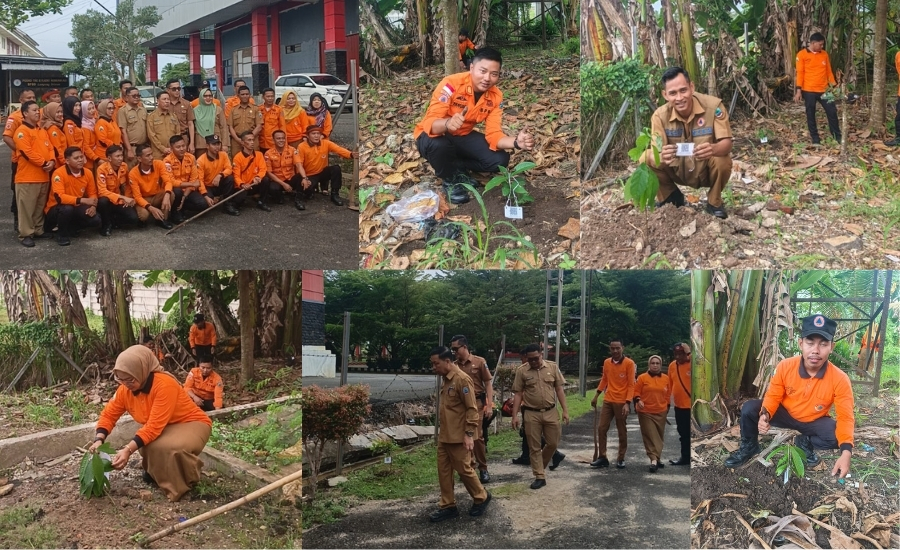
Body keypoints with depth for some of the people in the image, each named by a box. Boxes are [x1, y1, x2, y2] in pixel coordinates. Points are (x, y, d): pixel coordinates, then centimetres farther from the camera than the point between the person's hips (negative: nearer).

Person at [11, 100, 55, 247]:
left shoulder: (42, 131, 17)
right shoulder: (21, 131, -10)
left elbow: (50, 148, 12)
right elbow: (27, 152, -19)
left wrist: (52, 161, -8)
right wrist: (43, 163, -16)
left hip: (43, 176, 8)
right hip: (27, 177, -8)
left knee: (40, 206, 15)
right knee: (27, 207, -4)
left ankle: (38, 230, 26)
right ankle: (25, 234, 0)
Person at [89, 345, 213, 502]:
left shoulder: (164, 384, -33)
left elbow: (154, 426, -36)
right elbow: (109, 414, -1)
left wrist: (128, 450, -42)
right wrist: (99, 440, -20)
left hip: (192, 424, -6)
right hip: (164, 428, 7)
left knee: (172, 448, -37)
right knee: (147, 446, -26)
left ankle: (187, 481, -5)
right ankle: (157, 473, 9)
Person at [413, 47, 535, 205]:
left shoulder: (496, 96, -12)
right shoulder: (452, 84, -29)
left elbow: (493, 134, -16)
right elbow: (430, 123, -35)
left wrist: (516, 142, -36)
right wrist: (447, 124, -58)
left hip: (463, 137, 5)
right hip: (435, 135, -5)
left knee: (500, 160, -16)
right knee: (438, 145, -40)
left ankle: (456, 168, 9)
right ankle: (450, 180, -8)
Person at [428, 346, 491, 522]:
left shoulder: (462, 379, -17)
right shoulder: (445, 379, 10)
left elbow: (472, 409, -18)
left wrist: (469, 434, -21)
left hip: (458, 437, -9)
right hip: (444, 436, 9)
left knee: (464, 470, 3)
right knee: (443, 471, 9)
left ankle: (481, 498, 23)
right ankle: (448, 506, 17)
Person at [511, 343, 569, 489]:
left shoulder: (552, 367, 0)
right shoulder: (522, 371, -3)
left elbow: (559, 389, 4)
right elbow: (518, 394, -1)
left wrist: (565, 410, -1)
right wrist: (515, 415, -6)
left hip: (551, 412, 1)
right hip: (531, 414, -1)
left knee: (553, 443, 8)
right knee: (534, 447, 3)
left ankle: (539, 466, 32)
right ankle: (539, 477, 12)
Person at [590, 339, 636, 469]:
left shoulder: (629, 363, -10)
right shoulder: (606, 362, 6)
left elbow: (631, 385, -11)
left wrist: (627, 403, -19)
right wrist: (596, 396, 16)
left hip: (621, 402, -5)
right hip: (607, 401, 5)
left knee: (622, 431, 6)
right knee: (601, 429, 2)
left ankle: (621, 459, 16)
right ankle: (602, 458, 10)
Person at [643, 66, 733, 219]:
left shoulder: (713, 105, -24)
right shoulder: (660, 115, -19)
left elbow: (726, 143, -26)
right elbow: (655, 154, -24)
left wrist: (713, 149, -52)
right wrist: (662, 157, -51)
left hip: (707, 170, -2)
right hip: (679, 171, 2)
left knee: (723, 161, -34)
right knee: (646, 158, -20)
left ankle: (714, 202, -1)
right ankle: (670, 198, 8)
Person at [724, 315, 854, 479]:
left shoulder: (840, 379, -27)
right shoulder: (785, 367, -23)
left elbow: (845, 417, -25)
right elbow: (773, 396, -10)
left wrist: (846, 452, -39)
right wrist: (765, 415, -34)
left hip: (814, 422, -1)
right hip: (785, 414, 1)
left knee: (837, 437, -32)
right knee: (749, 409, -22)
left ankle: (805, 443, 2)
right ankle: (749, 447, 7)